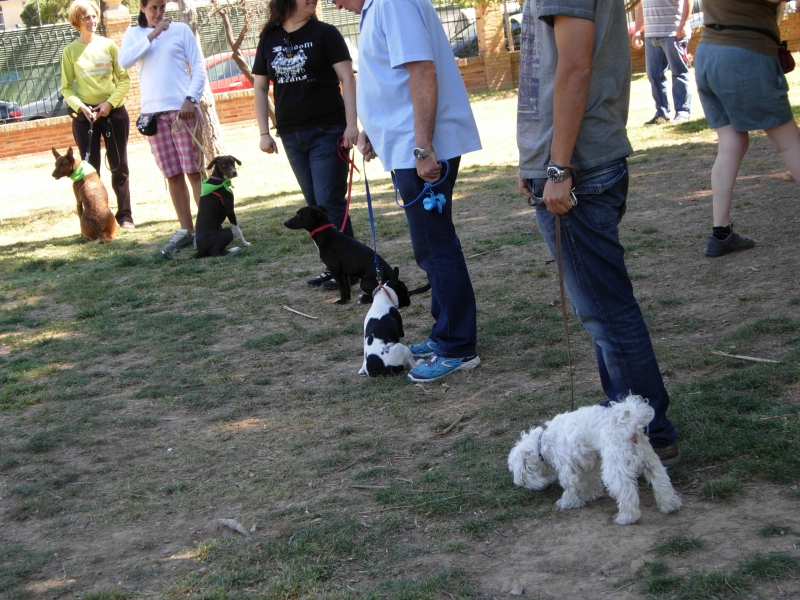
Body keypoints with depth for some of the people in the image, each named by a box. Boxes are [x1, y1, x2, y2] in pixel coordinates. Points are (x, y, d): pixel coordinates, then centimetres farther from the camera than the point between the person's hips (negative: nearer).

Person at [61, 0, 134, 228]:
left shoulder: (108, 45, 3)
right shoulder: (70, 51, 1)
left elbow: (124, 79, 2)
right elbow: (67, 88, 1)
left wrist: (110, 102, -10)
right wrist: (81, 107, -15)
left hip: (114, 111, 1)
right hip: (84, 115, -1)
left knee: (119, 165, 4)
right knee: (90, 168, 0)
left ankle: (124, 215, 11)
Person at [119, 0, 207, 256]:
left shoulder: (181, 29, 5)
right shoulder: (133, 34, 10)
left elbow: (198, 67, 2)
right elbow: (124, 61, -8)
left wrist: (191, 98, -11)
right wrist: (152, 35, -11)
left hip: (183, 109, -2)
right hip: (153, 113, 2)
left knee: (194, 171, -5)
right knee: (173, 175, 5)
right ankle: (186, 230, 11)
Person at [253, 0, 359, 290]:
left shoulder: (324, 33, -3)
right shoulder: (269, 39, 7)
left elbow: (347, 78, -7)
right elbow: (260, 88, 11)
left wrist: (351, 124, -15)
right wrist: (264, 132, 4)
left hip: (327, 131, -4)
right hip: (291, 135, 4)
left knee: (330, 203, -5)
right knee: (315, 204, 9)